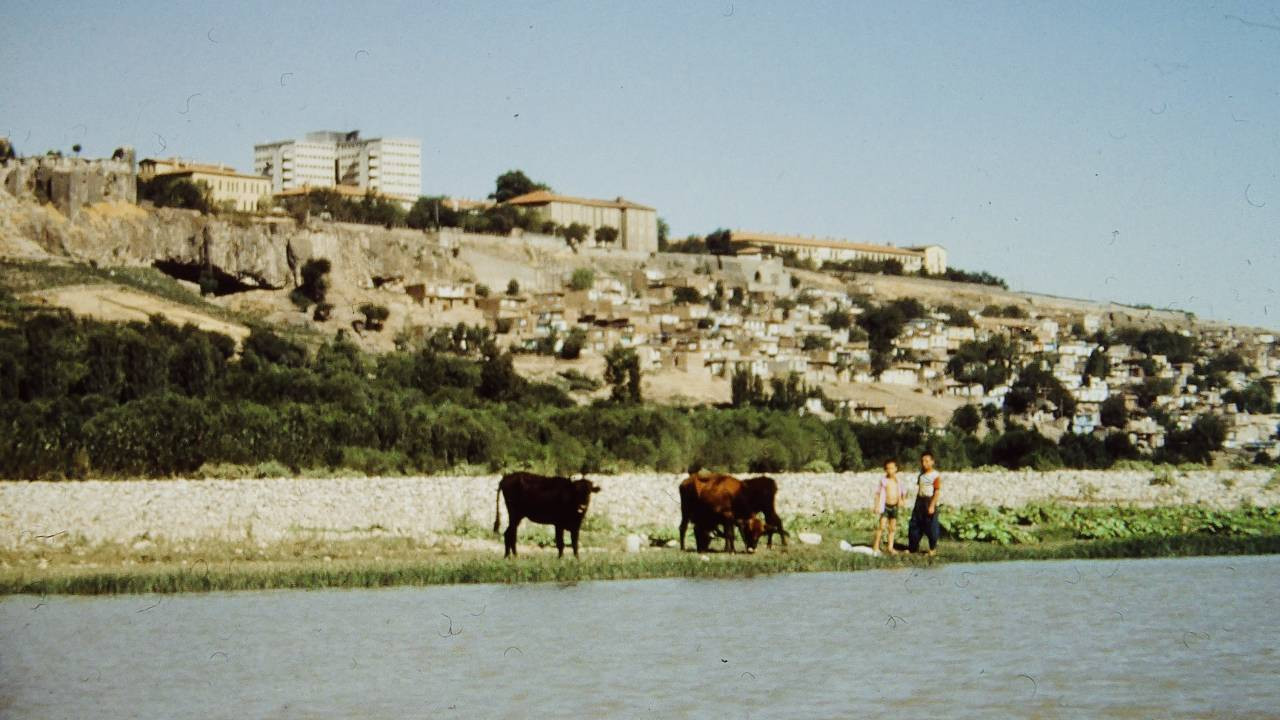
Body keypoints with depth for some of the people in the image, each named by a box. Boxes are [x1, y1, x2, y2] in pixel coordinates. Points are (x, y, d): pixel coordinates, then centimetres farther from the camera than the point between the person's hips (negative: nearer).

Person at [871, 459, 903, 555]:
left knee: (893, 528, 7)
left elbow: (900, 493, 16)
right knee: (881, 526, -14)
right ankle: (876, 546, -8)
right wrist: (877, 506, -6)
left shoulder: (898, 481, 5)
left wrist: (900, 500, -4)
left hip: (894, 506, 4)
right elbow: (878, 493, -1)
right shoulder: (884, 480, -5)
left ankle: (890, 547, 14)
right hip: (885, 505, -4)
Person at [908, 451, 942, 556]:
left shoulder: (936, 475, -10)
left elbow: (937, 491, -14)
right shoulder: (921, 474, 12)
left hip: (930, 502, -7)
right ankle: (913, 548, 16)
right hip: (920, 502, 7)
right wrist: (917, 503, 16)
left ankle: (933, 548, 12)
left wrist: (932, 505, -20)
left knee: (931, 527, -1)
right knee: (914, 525, 7)